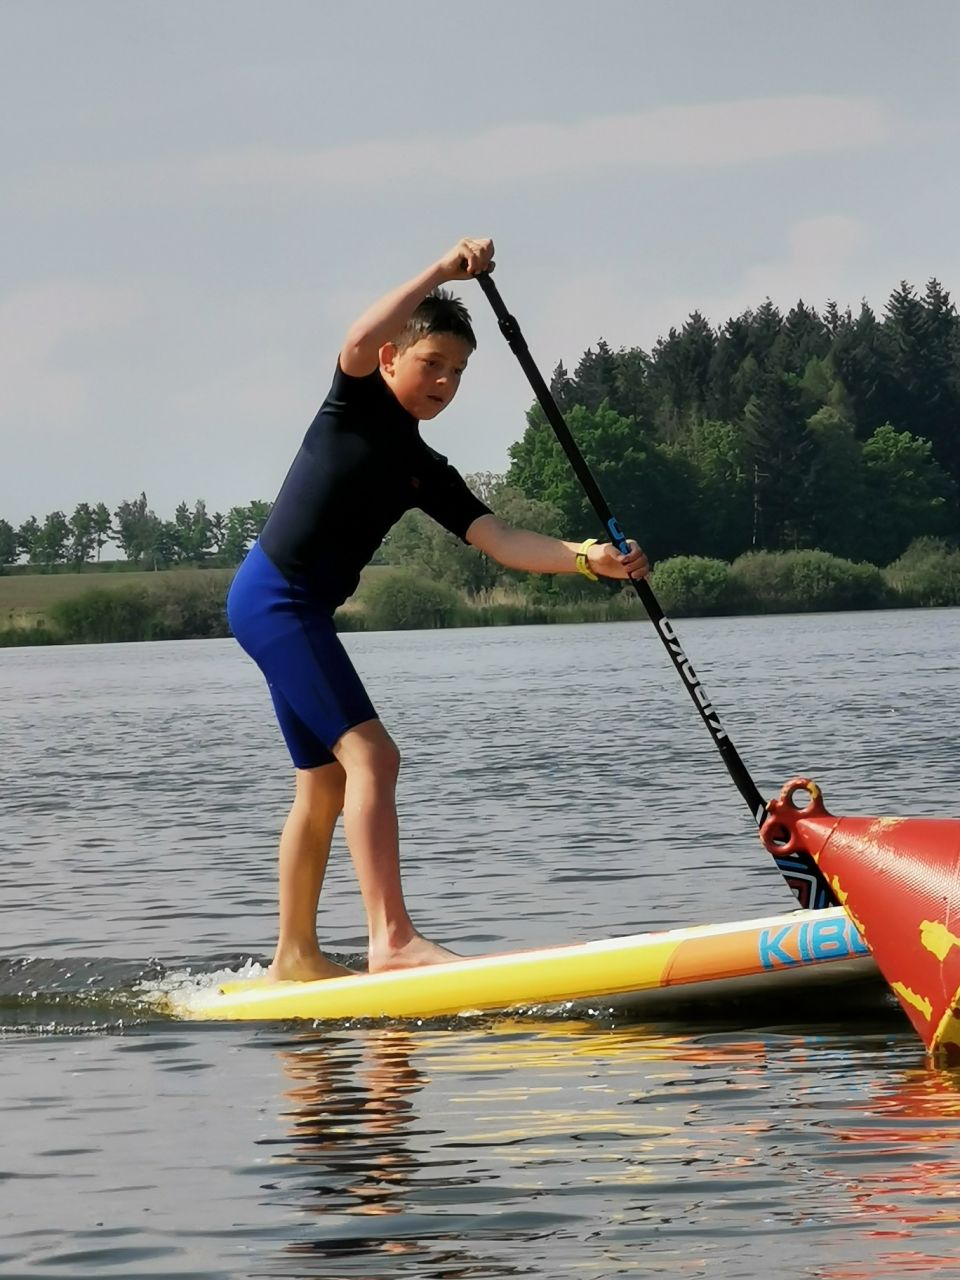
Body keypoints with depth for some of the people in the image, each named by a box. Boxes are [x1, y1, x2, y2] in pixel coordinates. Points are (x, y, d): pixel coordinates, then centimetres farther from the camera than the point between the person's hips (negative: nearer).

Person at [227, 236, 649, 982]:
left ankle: (295, 954, 22)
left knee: (325, 783, 13)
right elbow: (359, 343, -26)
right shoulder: (357, 404, -2)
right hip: (276, 597, -9)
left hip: (300, 612, 9)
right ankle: (393, 939, -26)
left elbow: (500, 542, 3)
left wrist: (588, 558, -11)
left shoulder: (427, 473, 15)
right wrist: (441, 275, -29)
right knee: (370, 754, -18)